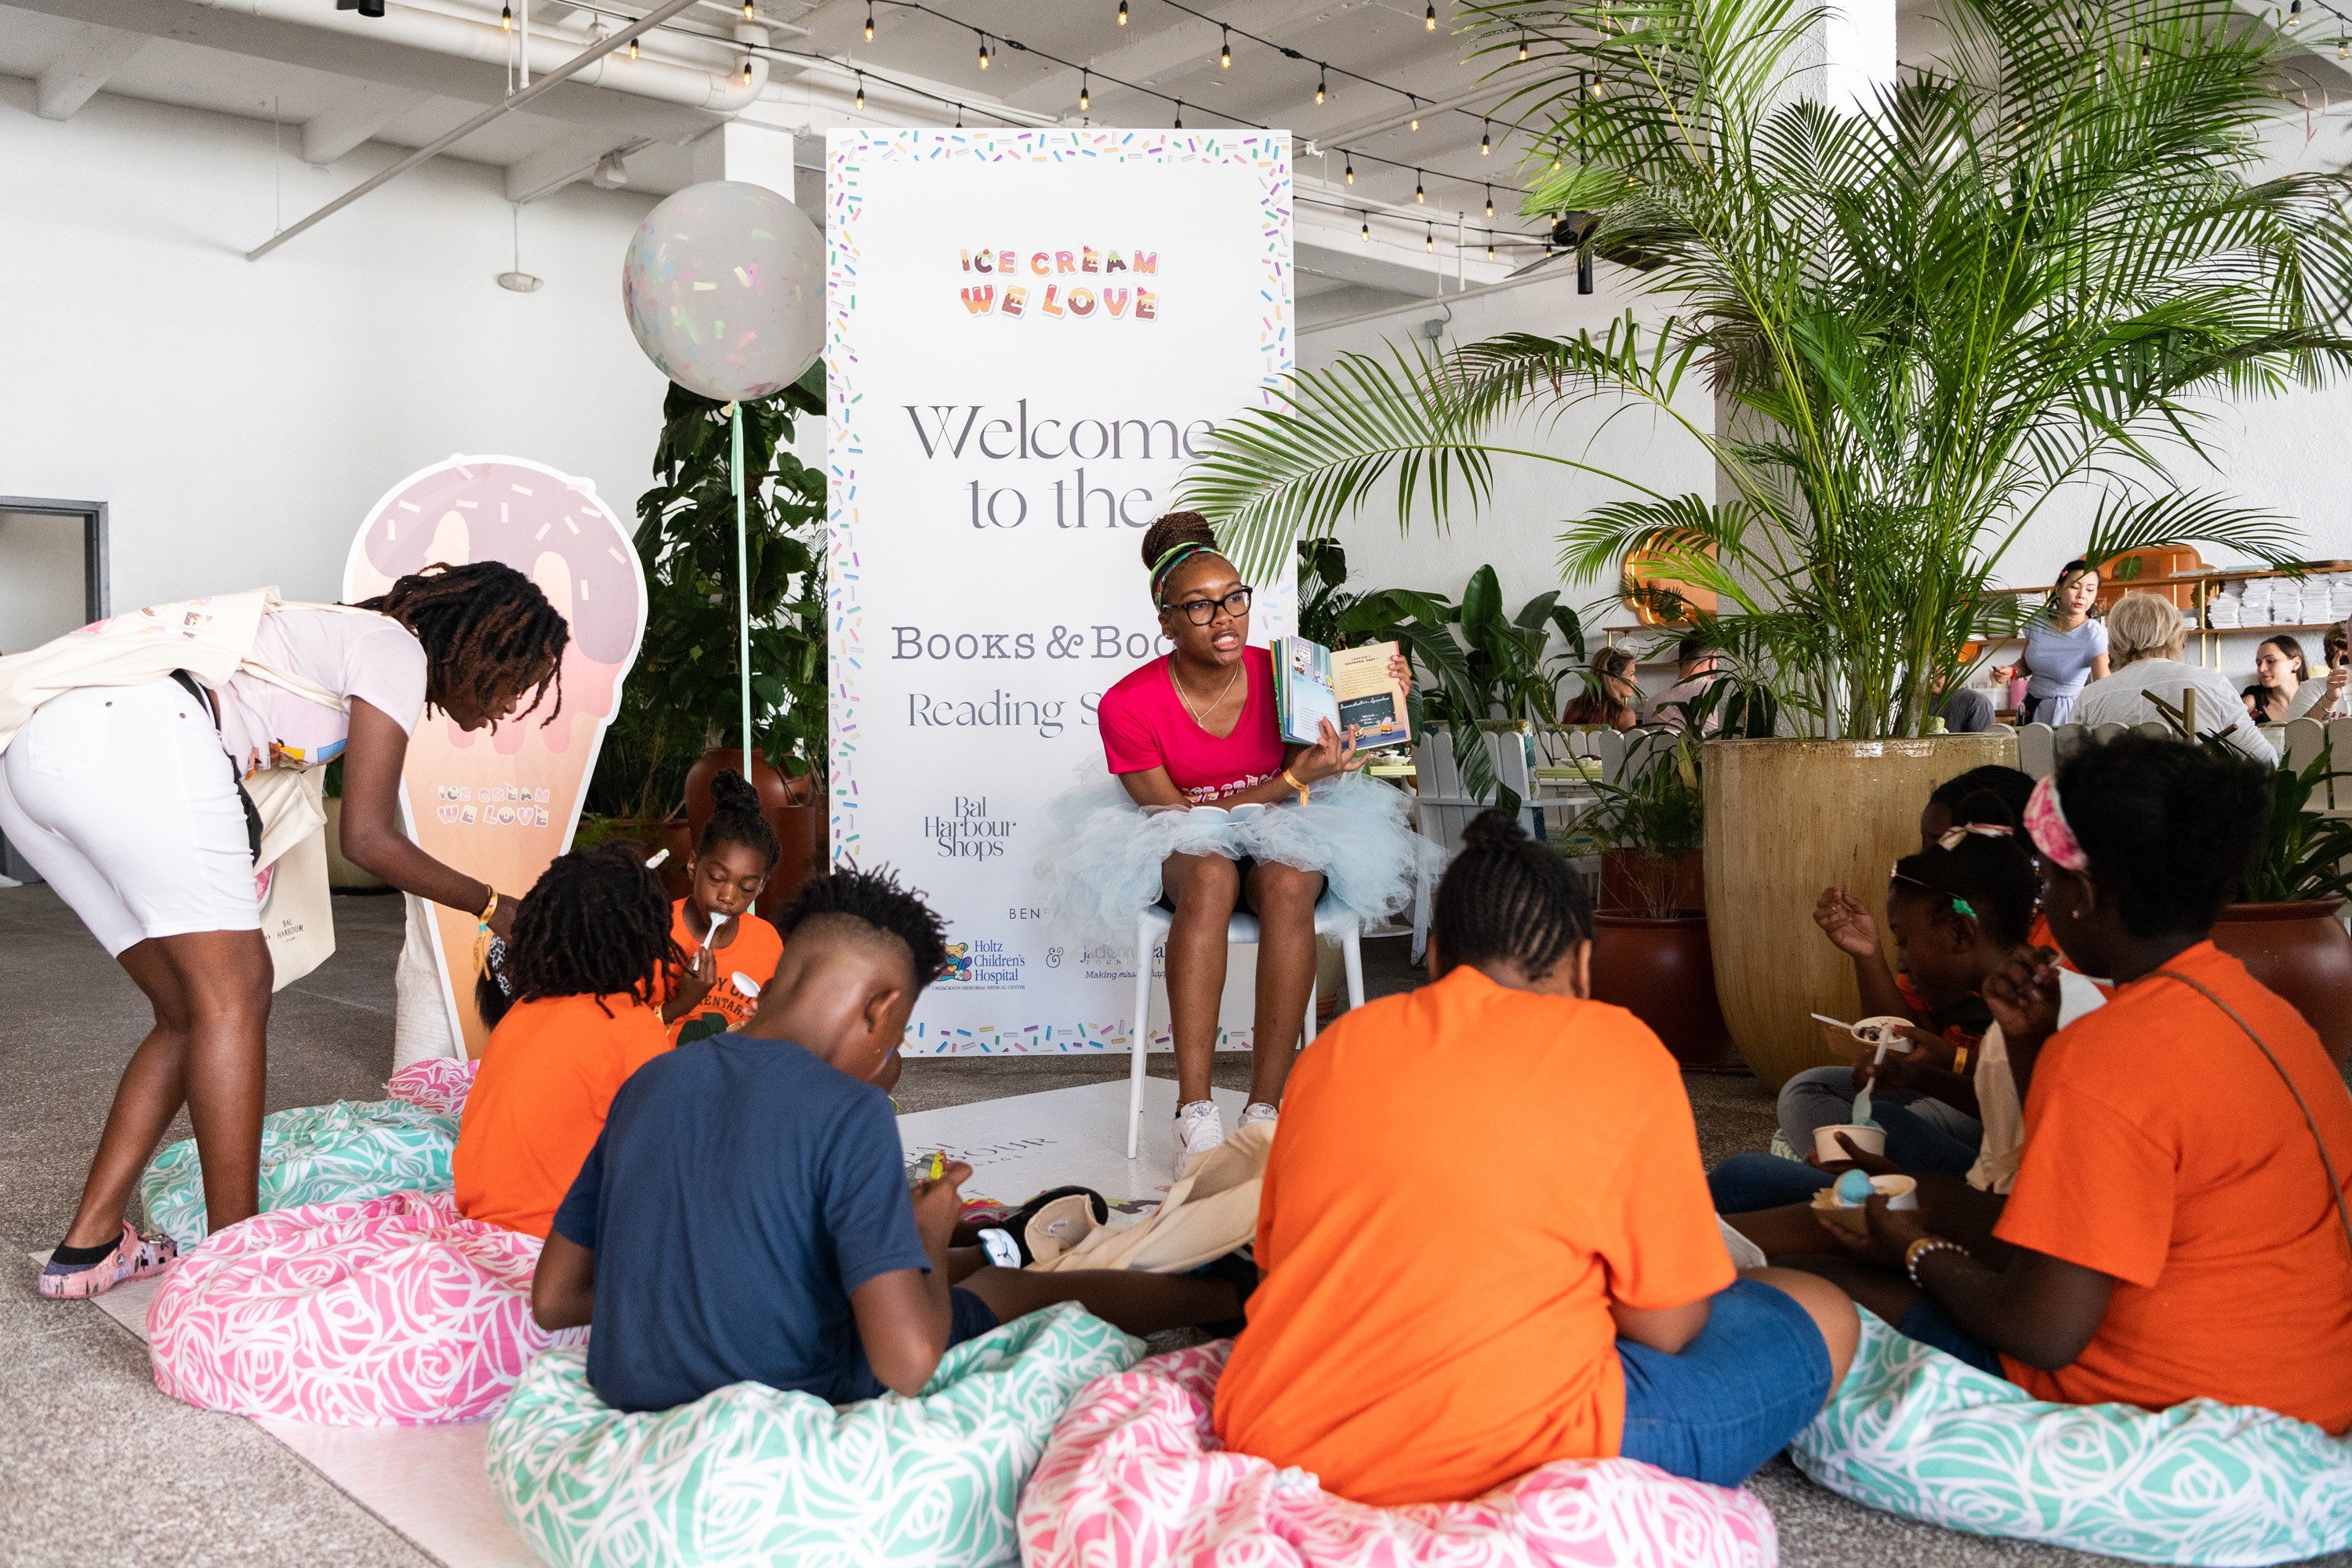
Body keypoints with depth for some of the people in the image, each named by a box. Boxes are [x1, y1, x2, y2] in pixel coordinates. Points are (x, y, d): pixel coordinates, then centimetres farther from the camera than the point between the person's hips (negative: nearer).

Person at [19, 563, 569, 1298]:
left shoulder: (337, 632, 29)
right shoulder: (397, 649, 3)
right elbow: (368, 837, 0)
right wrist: (493, 906, 9)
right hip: (137, 738, -9)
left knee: (190, 1012, 13)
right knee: (234, 993, -4)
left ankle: (88, 1246, 15)